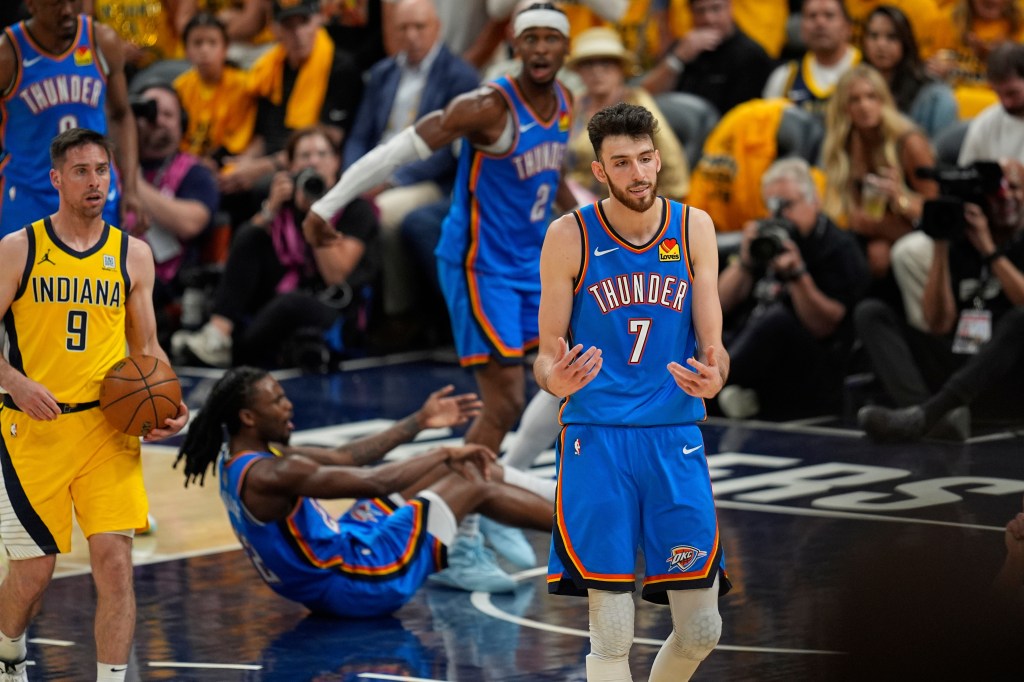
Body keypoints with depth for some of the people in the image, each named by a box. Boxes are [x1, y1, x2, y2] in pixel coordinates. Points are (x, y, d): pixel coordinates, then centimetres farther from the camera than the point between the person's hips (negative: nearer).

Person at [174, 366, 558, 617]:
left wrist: (419, 421, 9)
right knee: (472, 486, -1)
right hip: (360, 584, -10)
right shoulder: (269, 475, -27)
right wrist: (445, 454, -14)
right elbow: (374, 481, -27)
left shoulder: (251, 460, 5)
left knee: (450, 468, 14)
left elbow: (345, 457, 10)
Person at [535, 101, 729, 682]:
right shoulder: (570, 236, -2)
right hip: (597, 439, -2)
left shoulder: (694, 227, 3)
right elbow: (547, 354, 2)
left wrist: (712, 377, -20)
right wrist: (555, 378, -22)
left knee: (701, 630, 3)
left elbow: (713, 346, 4)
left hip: (677, 438, 2)